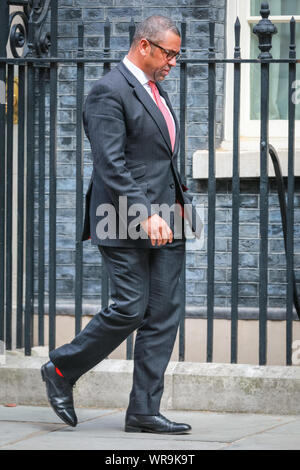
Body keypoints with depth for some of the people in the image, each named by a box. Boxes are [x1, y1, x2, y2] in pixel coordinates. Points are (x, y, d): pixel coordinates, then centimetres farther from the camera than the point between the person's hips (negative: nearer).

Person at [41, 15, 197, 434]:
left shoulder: (155, 89, 18)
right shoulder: (109, 92, -11)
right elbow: (111, 165, -19)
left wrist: (176, 203, 14)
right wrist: (145, 215, -25)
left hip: (164, 221, 9)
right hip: (127, 225, -9)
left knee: (164, 314, 3)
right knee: (129, 309, -9)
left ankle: (144, 412, 5)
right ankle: (61, 371, 12)